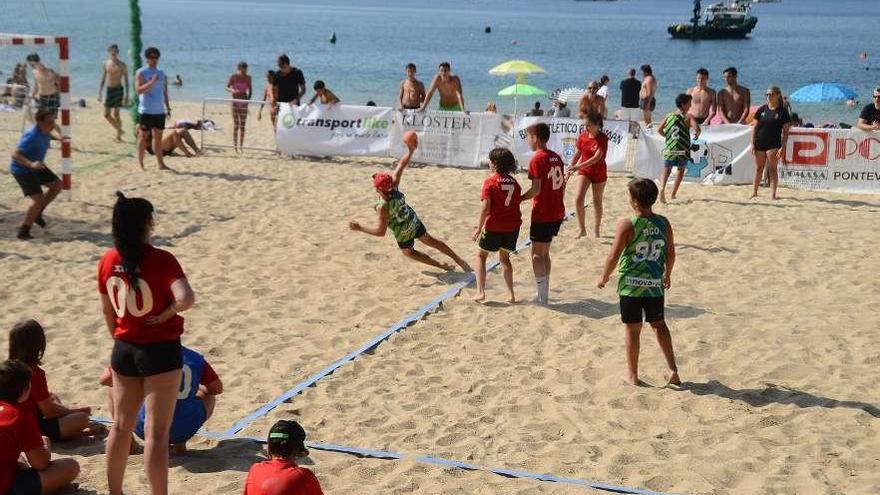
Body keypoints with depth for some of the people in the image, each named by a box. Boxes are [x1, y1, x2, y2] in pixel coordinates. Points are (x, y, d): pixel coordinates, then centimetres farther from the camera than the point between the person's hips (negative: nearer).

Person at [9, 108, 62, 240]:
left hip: (36, 167, 9)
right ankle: (23, 232, -4)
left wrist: (57, 138, 10)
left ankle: (36, 213, 24)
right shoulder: (32, 136, -32)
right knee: (38, 199, -17)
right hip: (22, 170, -9)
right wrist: (31, 164, -53)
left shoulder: (45, 131, -5)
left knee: (57, 185, 13)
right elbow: (15, 154, -40)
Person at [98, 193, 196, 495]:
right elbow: (186, 299, -32)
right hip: (160, 351, -6)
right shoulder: (160, 260, -18)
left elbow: (107, 311, 9)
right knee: (157, 433, 0)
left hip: (123, 350, 6)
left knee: (121, 426, 19)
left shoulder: (108, 261, -1)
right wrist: (166, 314, -13)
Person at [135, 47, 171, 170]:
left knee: (158, 137, 9)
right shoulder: (141, 73, -5)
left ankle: (160, 163, 12)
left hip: (159, 111, 6)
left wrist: (168, 107, 15)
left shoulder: (161, 73, 14)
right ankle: (140, 163, 6)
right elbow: (138, 90, -16)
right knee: (143, 136, 0)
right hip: (146, 111, -6)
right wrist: (151, 82, -26)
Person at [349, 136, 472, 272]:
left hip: (403, 233, -6)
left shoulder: (383, 207, -35)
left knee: (408, 252, 25)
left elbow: (381, 232, -31)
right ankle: (459, 261, 35)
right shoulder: (393, 185, -21)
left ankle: (442, 266, 29)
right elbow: (402, 164, -11)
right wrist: (411, 150, -15)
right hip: (414, 221, 6)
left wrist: (359, 228, -26)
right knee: (430, 240, 28)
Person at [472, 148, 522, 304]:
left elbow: (485, 206, -15)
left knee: (481, 255, 13)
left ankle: (480, 292, 3)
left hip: (494, 226, -5)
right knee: (504, 257, 21)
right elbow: (517, 205, 9)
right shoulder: (515, 183, 6)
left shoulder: (490, 181, -11)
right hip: (512, 226, 5)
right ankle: (511, 294, 14)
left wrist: (479, 227, -9)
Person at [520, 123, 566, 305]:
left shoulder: (537, 159, -14)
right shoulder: (557, 157, 10)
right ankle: (544, 292, 21)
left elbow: (536, 189, -19)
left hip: (542, 215, -8)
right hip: (557, 213, 8)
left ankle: (542, 296, -2)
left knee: (537, 254, 0)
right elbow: (562, 185, 14)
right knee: (544, 252, 17)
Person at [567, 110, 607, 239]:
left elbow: (596, 158, -28)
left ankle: (596, 231, 23)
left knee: (597, 202, 10)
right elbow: (577, 154, 8)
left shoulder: (602, 138, -19)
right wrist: (569, 169, 9)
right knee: (578, 198, -13)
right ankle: (582, 229, -4)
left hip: (599, 173, -3)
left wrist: (577, 167, -34)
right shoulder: (582, 136, -4)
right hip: (584, 172, 3)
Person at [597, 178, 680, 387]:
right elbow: (671, 253, 7)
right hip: (655, 284, 4)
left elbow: (614, 255, -13)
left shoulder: (627, 225, -16)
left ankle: (632, 375, 16)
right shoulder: (663, 223, -2)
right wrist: (667, 275, 23)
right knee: (659, 324, 19)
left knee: (633, 329, 7)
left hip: (631, 285, -4)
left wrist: (604, 277, 3)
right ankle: (672, 370, 14)